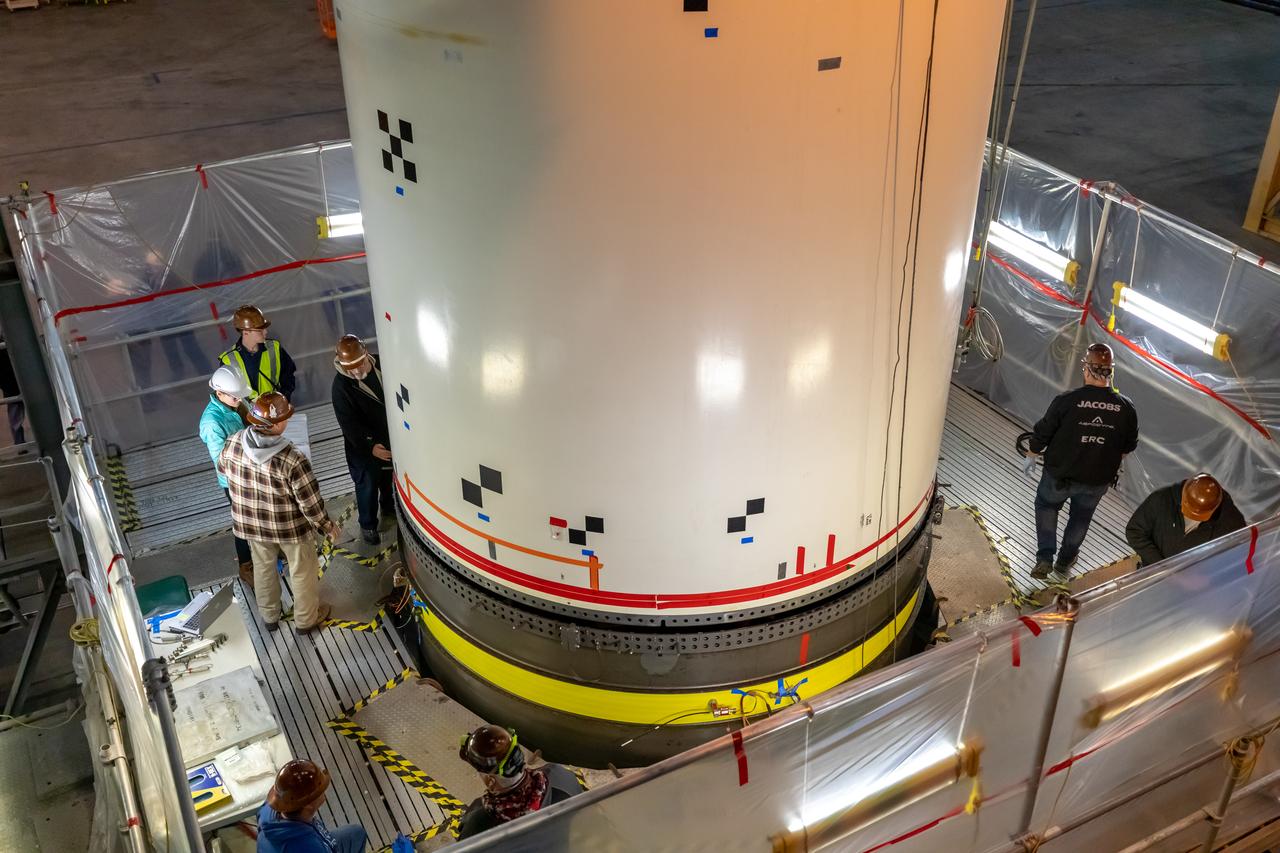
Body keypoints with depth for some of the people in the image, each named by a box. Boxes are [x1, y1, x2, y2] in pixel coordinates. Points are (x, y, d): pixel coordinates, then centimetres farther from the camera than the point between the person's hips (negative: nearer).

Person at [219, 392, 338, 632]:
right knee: (302, 572, 22)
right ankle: (306, 619, 44)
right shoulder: (292, 460, -36)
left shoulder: (233, 444, -21)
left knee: (263, 567, 30)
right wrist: (327, 526, -6)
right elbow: (310, 503, -25)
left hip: (251, 523, 5)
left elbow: (223, 467, 3)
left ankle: (269, 616, 51)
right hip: (290, 527, -4)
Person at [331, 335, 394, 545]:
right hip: (364, 445, -5)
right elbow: (349, 423, -24)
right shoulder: (341, 386, -24)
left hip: (390, 438, 5)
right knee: (367, 484, 8)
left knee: (388, 476, 25)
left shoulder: (382, 366, -12)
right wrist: (370, 446, -32)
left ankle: (388, 507, 51)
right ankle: (368, 525, 29)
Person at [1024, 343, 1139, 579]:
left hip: (1060, 475, -2)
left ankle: (1045, 558, 17)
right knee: (1082, 515, 28)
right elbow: (1128, 447, 2)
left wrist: (1032, 452, 8)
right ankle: (1066, 559, 45)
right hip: (1099, 480, 2)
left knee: (1046, 504, 26)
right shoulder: (1126, 408, -13)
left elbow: (1040, 437, -14)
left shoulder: (1066, 401, -24)